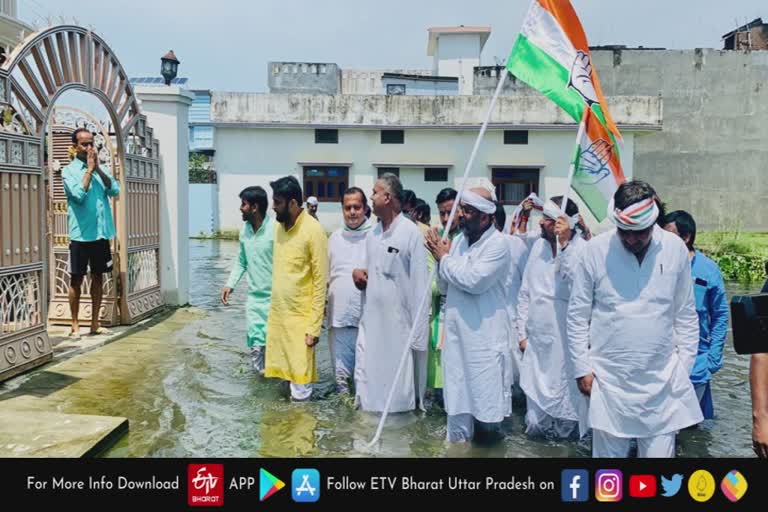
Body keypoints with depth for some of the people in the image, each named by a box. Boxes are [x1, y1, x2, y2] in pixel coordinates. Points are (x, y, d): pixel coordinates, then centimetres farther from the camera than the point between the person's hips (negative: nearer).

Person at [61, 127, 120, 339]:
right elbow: (79, 195, -19)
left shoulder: (100, 169, 11)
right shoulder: (69, 170, -3)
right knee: (76, 279, 3)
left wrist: (98, 168, -9)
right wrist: (89, 169, -13)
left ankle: (95, 323, 19)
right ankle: (75, 325, 11)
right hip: (81, 234, -5)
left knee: (98, 277, 10)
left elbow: (115, 190, -3)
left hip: (102, 233, 5)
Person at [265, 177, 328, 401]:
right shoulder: (279, 227, 7)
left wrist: (314, 326, -16)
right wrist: (273, 308, 13)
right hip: (277, 314, 7)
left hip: (301, 317, -7)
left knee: (300, 378, 0)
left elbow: (320, 282, -14)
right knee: (284, 370, 12)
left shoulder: (313, 231, -14)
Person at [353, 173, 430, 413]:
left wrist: (418, 332, -12)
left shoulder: (411, 233, -9)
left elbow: (419, 285, -10)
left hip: (399, 325, -6)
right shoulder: (372, 235, 12)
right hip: (370, 322, 6)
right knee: (368, 383, 8)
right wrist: (358, 275, -1)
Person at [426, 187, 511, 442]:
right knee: (458, 396, 15)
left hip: (484, 336, -6)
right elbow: (445, 287, 13)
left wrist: (444, 258, -9)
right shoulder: (458, 241, 8)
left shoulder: (498, 244, -11)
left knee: (484, 395, 3)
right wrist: (440, 258, -4)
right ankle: (458, 442, 28)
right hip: (456, 332, 6)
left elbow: (474, 280, -23)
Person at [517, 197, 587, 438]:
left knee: (565, 396, 10)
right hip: (536, 339, 5)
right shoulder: (539, 245, 5)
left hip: (565, 342, -5)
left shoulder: (583, 249, -12)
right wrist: (522, 332, 9)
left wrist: (564, 244, -28)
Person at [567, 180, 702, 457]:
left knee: (660, 452, 8)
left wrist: (685, 367, 6)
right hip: (608, 377, -1)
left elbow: (686, 314, 6)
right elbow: (578, 315, -2)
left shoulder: (676, 249, -3)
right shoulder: (595, 250, -9)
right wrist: (581, 367, -2)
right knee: (608, 452, 9)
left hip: (662, 378, 2)